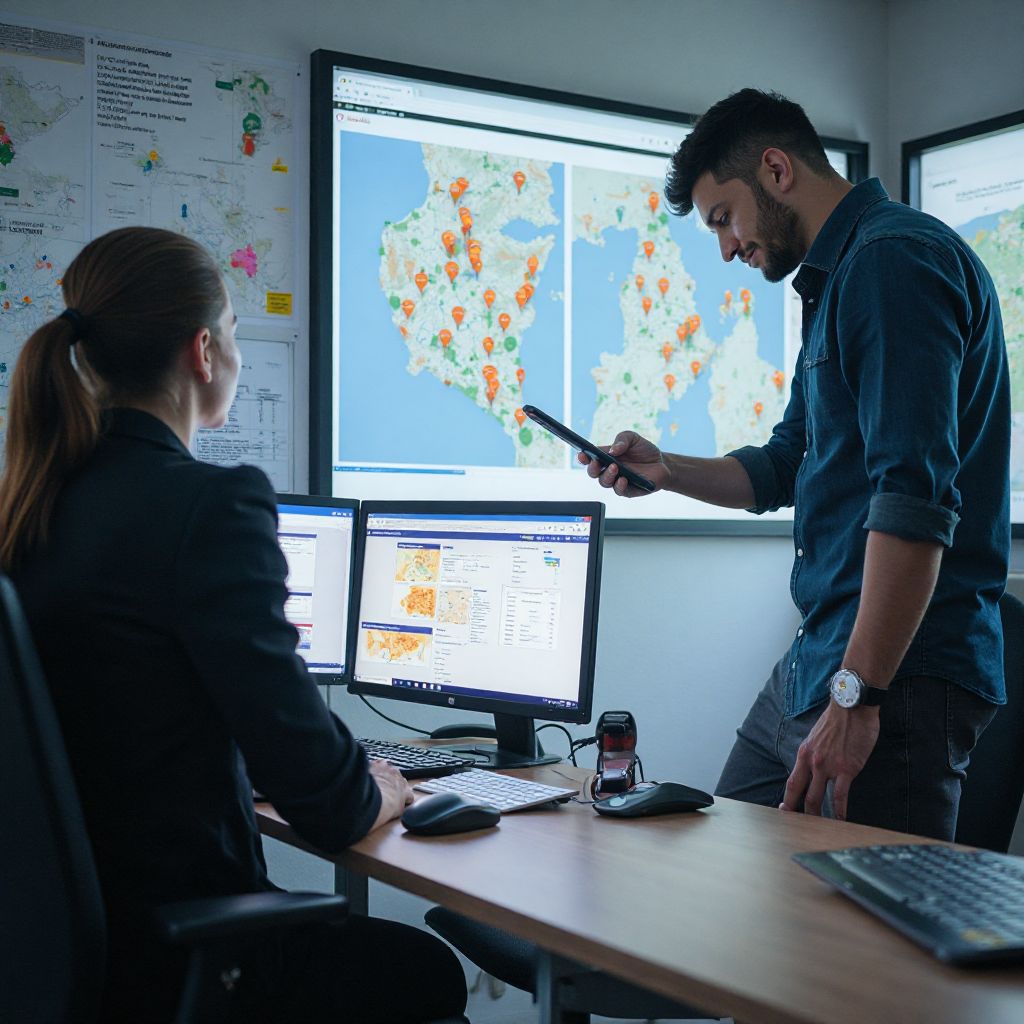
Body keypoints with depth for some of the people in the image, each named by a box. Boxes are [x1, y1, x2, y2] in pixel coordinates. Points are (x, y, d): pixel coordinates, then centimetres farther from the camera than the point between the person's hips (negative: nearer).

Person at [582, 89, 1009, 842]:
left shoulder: (896, 259, -14)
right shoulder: (838, 278, 20)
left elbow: (916, 496, -25)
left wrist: (856, 694, -26)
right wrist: (665, 469, 11)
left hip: (898, 678, -10)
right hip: (810, 665, 11)